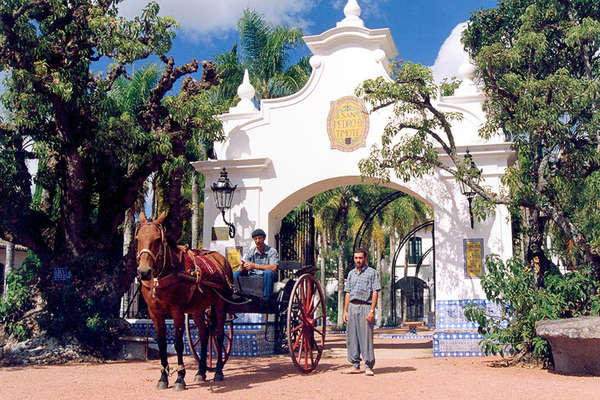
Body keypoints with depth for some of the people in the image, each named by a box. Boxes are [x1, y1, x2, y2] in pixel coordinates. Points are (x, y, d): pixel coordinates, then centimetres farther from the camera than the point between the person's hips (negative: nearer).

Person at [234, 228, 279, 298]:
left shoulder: (272, 251, -2)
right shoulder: (251, 252, 10)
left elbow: (273, 268, -18)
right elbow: (241, 269, 7)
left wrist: (255, 266, -22)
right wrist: (243, 266, -20)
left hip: (266, 278, -3)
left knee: (268, 272, -36)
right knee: (236, 274, -18)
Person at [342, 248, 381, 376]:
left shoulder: (372, 272, 3)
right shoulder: (351, 273, 18)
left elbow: (375, 293, -4)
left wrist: (372, 311, -13)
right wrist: (345, 311, 10)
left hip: (365, 306, -5)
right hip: (352, 307, 5)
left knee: (366, 336, -7)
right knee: (351, 336, 4)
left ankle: (368, 366, -2)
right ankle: (355, 365, 11)